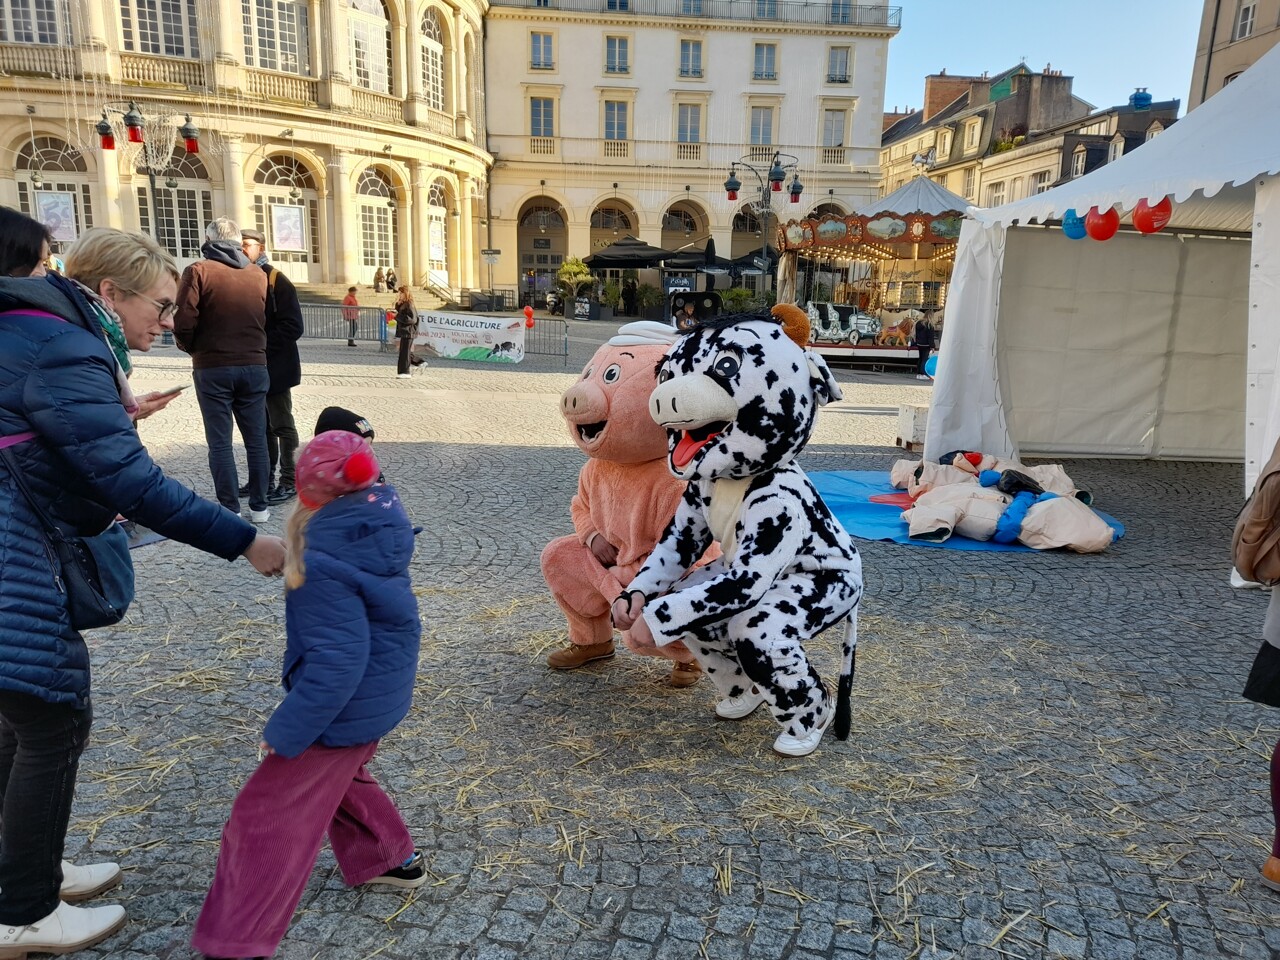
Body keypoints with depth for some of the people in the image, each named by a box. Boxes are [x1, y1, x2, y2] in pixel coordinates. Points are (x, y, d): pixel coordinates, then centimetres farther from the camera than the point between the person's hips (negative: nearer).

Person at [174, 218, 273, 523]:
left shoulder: (199, 271, -5)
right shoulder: (259, 275, 6)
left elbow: (183, 323, -9)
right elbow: (268, 320, 5)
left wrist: (193, 349, 8)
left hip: (213, 368, -3)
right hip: (254, 366, 3)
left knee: (220, 442, 3)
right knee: (256, 439, 9)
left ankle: (230, 510, 3)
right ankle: (259, 506, 14)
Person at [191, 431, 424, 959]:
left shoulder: (325, 563, -29)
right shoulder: (379, 519, -4)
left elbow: (337, 659, -30)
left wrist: (287, 730, -22)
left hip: (345, 704, -9)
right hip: (381, 689, 9)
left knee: (267, 817, 5)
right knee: (335, 777, 32)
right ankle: (394, 859, 46)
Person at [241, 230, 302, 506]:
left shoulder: (278, 281, -10)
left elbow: (293, 326, -17)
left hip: (274, 367, -7)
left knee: (282, 425, -1)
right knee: (261, 425, 15)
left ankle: (289, 481, 6)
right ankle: (265, 477, 25)